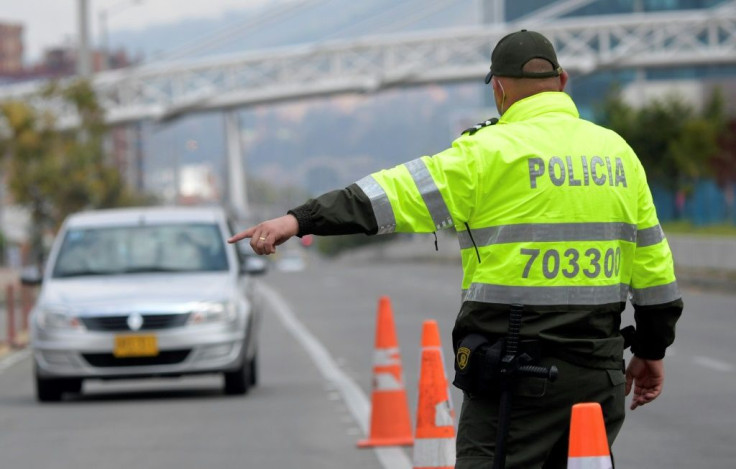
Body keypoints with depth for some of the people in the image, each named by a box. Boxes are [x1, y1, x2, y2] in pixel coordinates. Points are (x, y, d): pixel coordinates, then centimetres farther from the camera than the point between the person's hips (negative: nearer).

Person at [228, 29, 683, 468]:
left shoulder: (492, 153, -8)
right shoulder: (618, 152, 10)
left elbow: (400, 192, -16)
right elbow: (653, 264, 14)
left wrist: (300, 220, -19)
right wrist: (652, 352, 23)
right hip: (598, 374, 6)